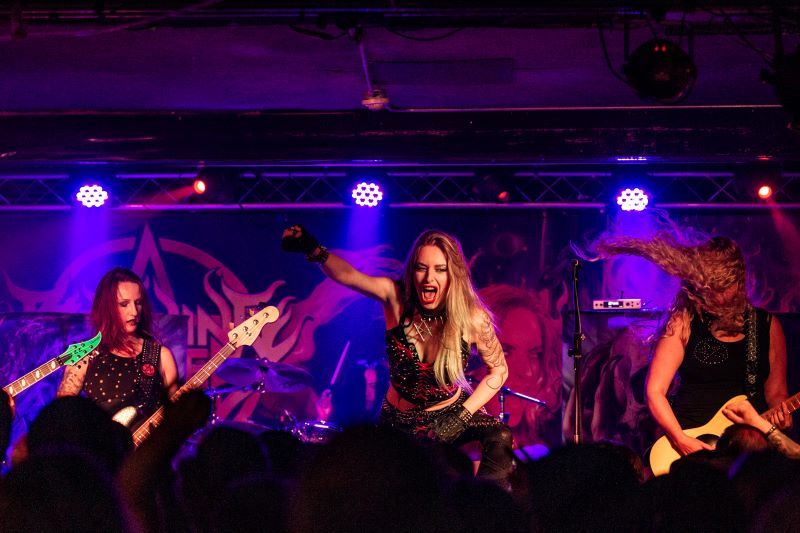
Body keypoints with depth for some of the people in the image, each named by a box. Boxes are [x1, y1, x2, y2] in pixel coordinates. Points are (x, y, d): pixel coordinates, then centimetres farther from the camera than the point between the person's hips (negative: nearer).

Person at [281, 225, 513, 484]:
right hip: (399, 420, 0)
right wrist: (314, 250, -58)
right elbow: (347, 274, -38)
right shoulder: (397, 297, -19)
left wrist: (463, 416, -14)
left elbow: (498, 370, -3)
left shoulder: (472, 319, -18)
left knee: (499, 439, -28)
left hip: (451, 412, 0)